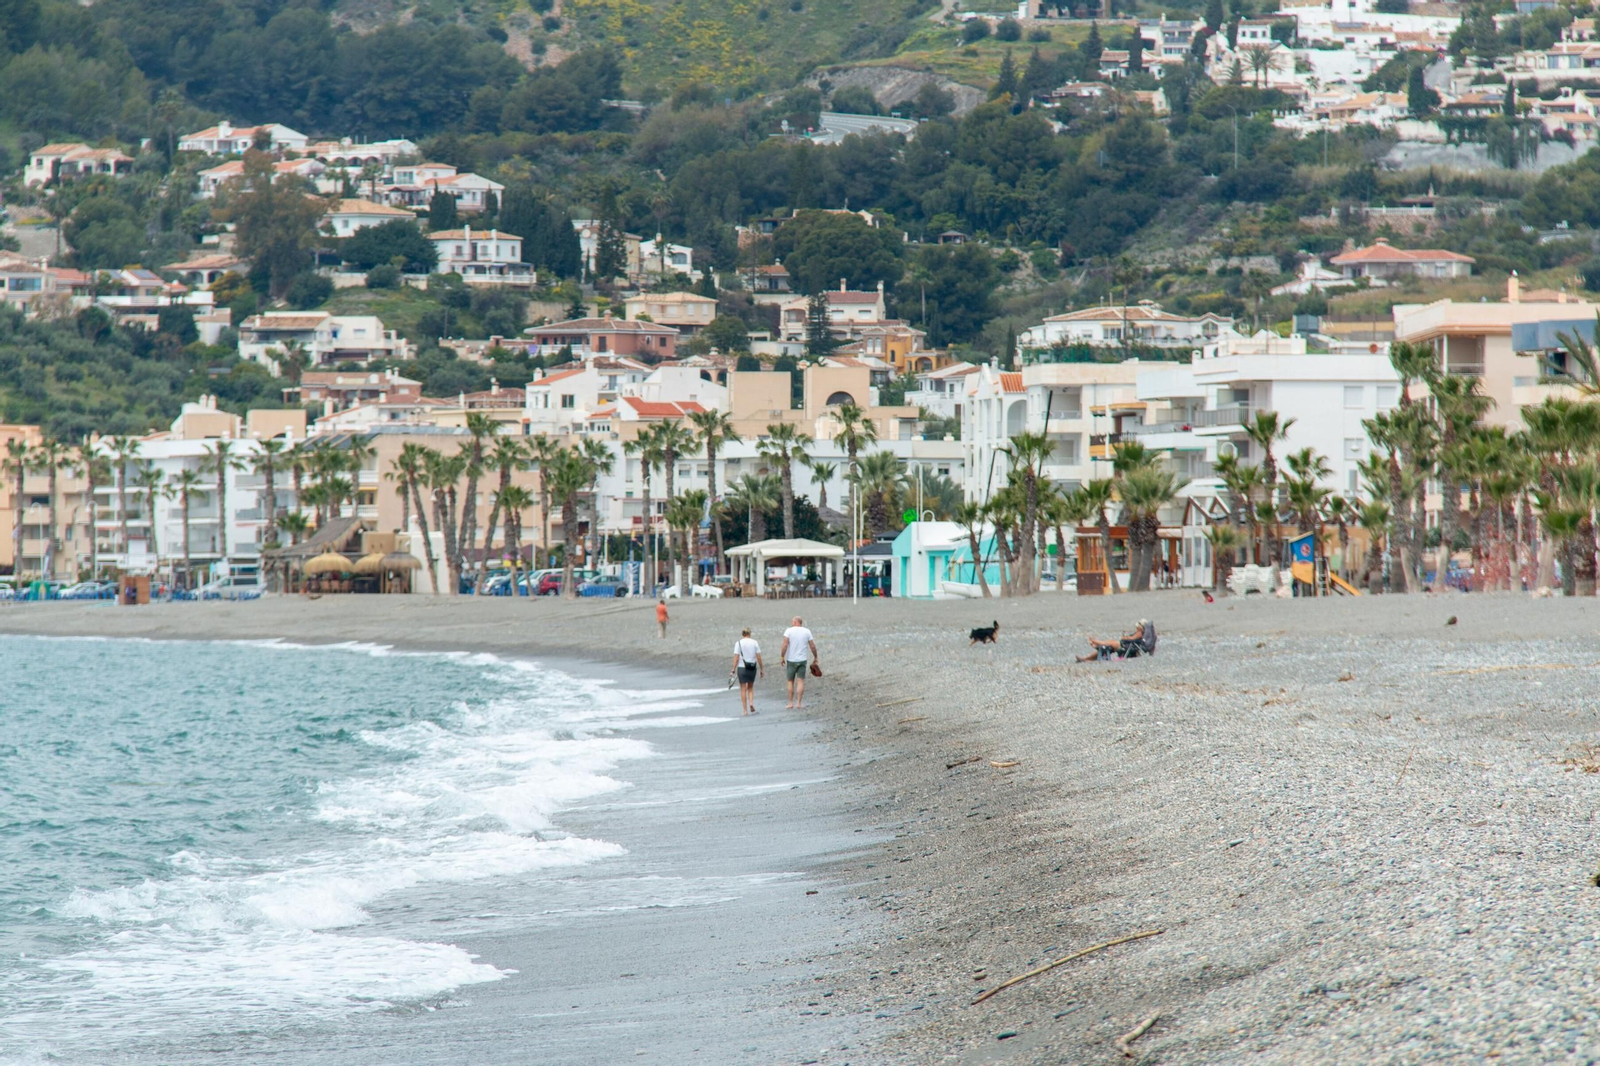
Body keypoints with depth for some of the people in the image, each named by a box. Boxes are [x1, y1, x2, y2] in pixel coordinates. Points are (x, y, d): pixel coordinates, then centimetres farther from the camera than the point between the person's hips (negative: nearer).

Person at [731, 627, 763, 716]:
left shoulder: (738, 643, -5)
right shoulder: (754, 643, 0)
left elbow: (736, 658, -9)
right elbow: (759, 657, -1)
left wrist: (733, 670, -5)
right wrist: (761, 669, 7)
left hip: (742, 668, -2)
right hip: (753, 668, 2)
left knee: (743, 689, 5)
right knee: (750, 687, 20)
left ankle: (745, 710, 4)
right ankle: (751, 703, -2)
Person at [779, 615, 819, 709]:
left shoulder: (789, 631, -6)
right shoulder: (807, 631, 2)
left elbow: (785, 645, -16)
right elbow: (813, 646, 2)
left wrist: (782, 657, -9)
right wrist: (815, 657, 15)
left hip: (791, 660, -2)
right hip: (802, 660, 2)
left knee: (790, 681, 10)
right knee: (800, 681, 2)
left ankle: (790, 703, 11)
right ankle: (798, 703, -4)